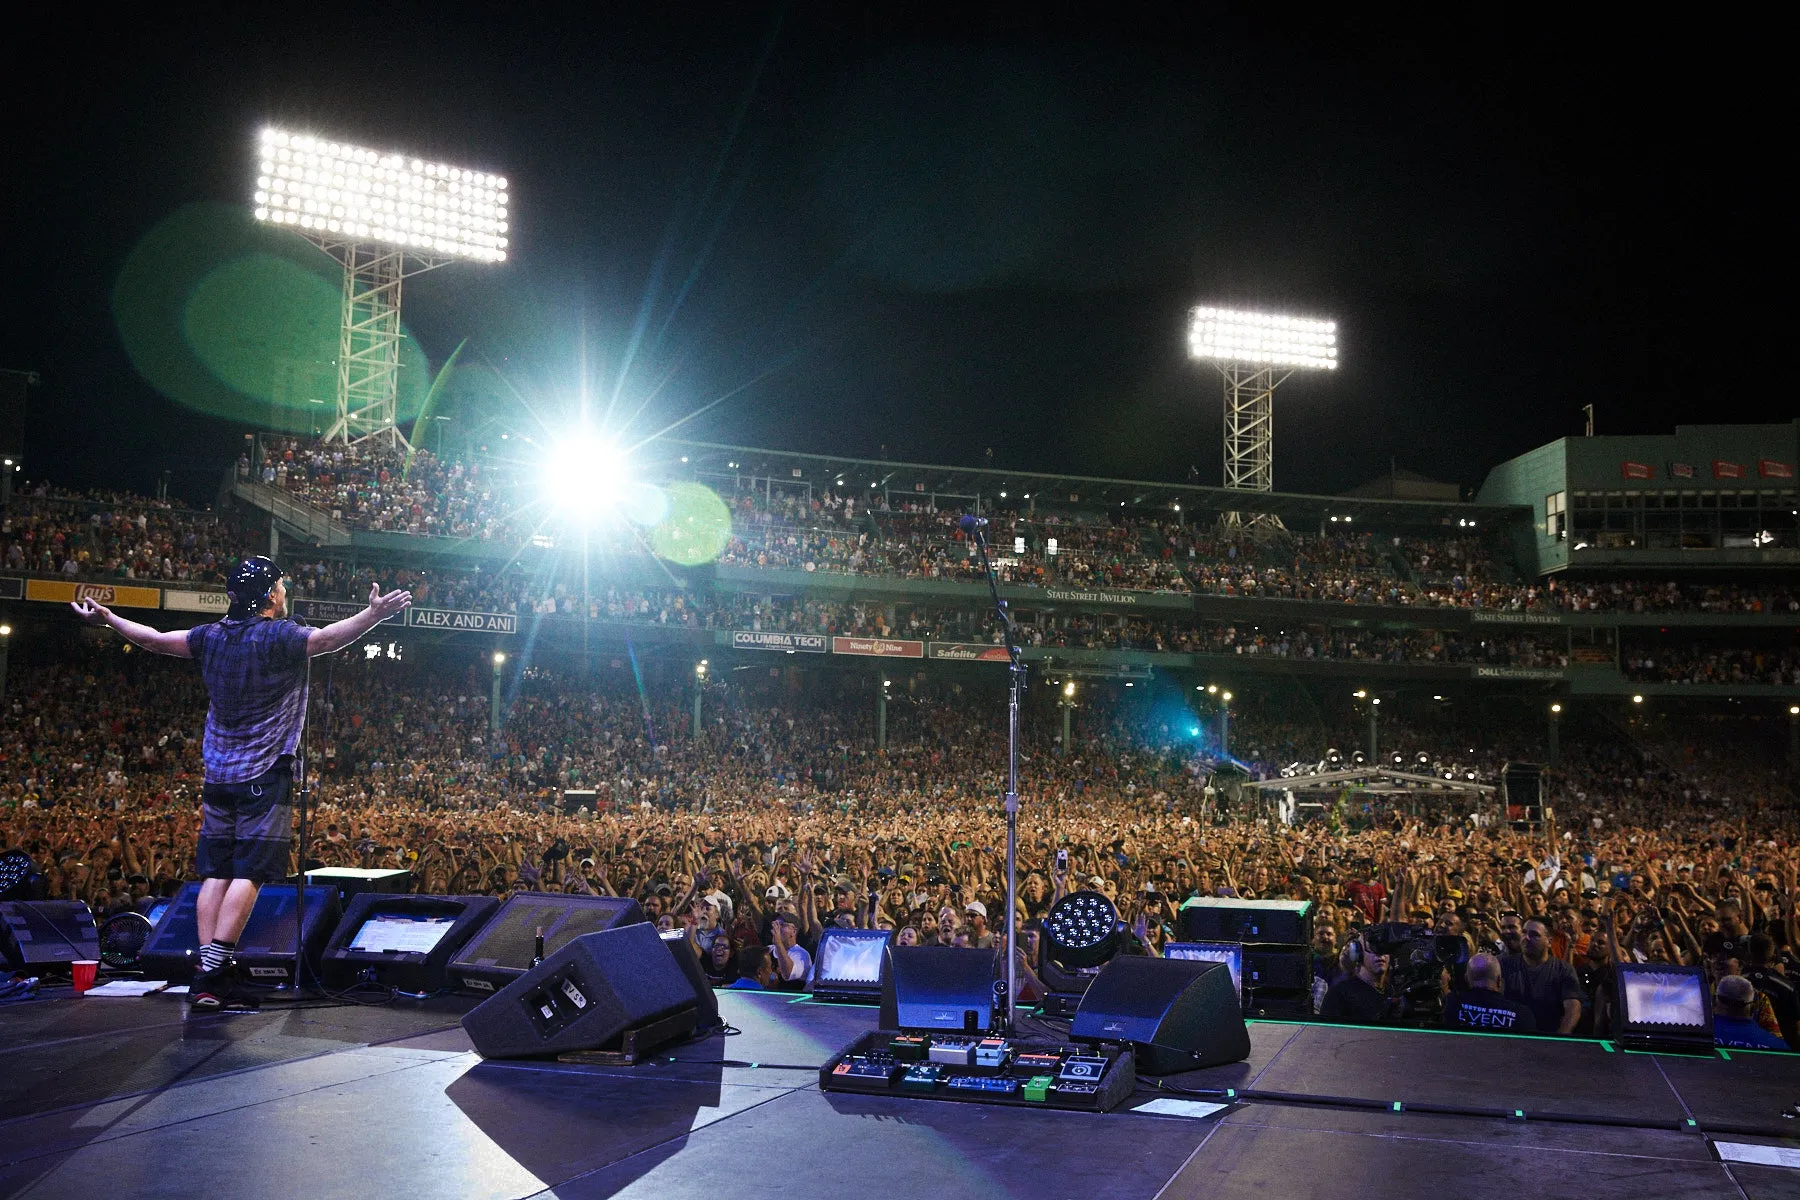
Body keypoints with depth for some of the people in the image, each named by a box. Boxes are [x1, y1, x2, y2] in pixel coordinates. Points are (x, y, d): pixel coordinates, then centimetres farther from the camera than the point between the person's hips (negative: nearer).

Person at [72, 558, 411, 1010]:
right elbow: (328, 638, -29)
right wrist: (374, 614, -40)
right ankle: (212, 973, -10)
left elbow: (154, 639, 20)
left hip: (218, 774, 7)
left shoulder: (213, 636, 9)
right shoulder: (279, 636, -10)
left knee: (215, 873, 7)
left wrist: (108, 619, 35)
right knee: (248, 874, -6)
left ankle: (208, 976, 6)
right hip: (265, 777, -6)